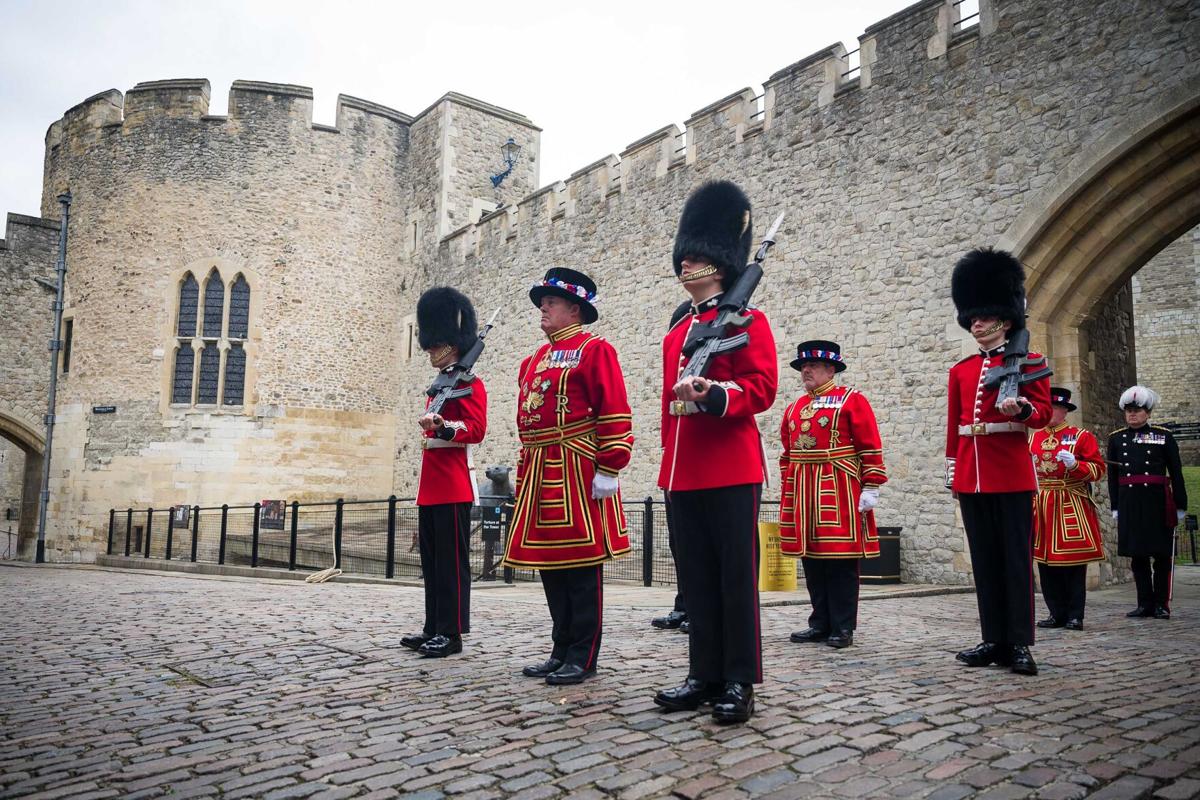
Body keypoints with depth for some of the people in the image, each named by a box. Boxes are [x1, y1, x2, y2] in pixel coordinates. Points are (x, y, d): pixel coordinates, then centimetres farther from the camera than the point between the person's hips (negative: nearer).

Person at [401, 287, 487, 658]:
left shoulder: (470, 383, -7)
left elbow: (476, 429, -19)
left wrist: (442, 427, -36)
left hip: (453, 488, -10)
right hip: (431, 488, 10)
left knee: (452, 561, -5)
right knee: (431, 562, 13)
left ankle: (452, 633, 2)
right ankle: (434, 629, 21)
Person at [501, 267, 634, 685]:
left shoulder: (595, 350, -3)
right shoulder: (534, 360, 20)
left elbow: (615, 415, -11)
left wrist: (608, 470, -17)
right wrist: (524, 475, 19)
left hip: (578, 473, -8)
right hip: (540, 476, 8)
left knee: (581, 565, -2)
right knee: (550, 564, 10)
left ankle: (583, 658, 7)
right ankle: (562, 651, 21)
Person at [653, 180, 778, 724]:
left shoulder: (747, 319, -1)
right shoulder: (677, 332, 20)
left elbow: (761, 387, -12)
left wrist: (713, 393, -29)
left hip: (731, 470, -7)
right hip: (682, 472, 7)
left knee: (735, 575, 0)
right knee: (696, 578, 11)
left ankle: (739, 683, 11)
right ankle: (705, 675, 22)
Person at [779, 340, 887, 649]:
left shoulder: (852, 400, 0)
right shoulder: (794, 408, 16)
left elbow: (871, 449, -5)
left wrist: (870, 488, -11)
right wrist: (787, 490, 15)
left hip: (838, 493, -6)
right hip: (802, 495, 6)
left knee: (841, 562, -1)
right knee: (811, 560, 8)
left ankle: (843, 628, 7)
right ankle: (821, 623, 18)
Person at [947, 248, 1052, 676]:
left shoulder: (1028, 362, 2)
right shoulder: (961, 370, 14)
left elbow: (1043, 414, -5)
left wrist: (1020, 407, -26)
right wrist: (952, 471, 13)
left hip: (1011, 474, -4)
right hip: (971, 475, 5)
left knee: (1016, 557, 0)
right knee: (984, 559, 8)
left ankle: (1019, 644, 6)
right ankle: (994, 640, 15)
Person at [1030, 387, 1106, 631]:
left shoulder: (1082, 436, 0)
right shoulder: (1033, 438, 13)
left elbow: (1098, 469, -5)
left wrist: (1074, 464, -20)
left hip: (1071, 508, -4)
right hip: (1041, 507, 4)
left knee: (1073, 564, -1)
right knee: (1045, 561, 5)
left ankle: (1075, 616, 7)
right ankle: (1057, 614, 14)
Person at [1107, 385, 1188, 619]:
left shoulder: (1164, 436, 3)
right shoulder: (1116, 438, 9)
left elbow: (1176, 473, 3)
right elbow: (1112, 475, 10)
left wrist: (1180, 505, 1)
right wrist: (1115, 506, 7)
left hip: (1158, 502, -2)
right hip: (1130, 504, 2)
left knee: (1162, 554, 3)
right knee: (1137, 555, 5)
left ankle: (1161, 604, 12)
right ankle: (1145, 604, 13)